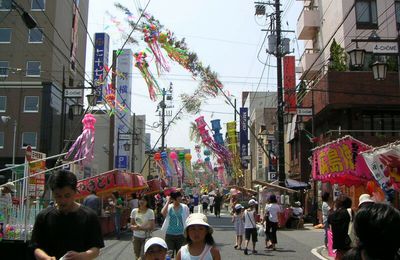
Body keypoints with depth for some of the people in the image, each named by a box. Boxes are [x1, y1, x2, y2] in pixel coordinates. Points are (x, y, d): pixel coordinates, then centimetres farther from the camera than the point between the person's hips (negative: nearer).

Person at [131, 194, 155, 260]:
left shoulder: (150, 212, -11)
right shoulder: (134, 211, 0)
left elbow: (151, 227, -14)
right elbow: (131, 225, 5)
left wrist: (140, 227, -21)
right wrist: (135, 227, -17)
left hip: (146, 237, -4)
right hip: (136, 237, 4)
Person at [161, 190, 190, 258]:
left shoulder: (184, 207, -3)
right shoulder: (169, 207, -3)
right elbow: (163, 213, -24)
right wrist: (168, 201, -16)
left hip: (181, 235, 0)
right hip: (169, 234, 0)